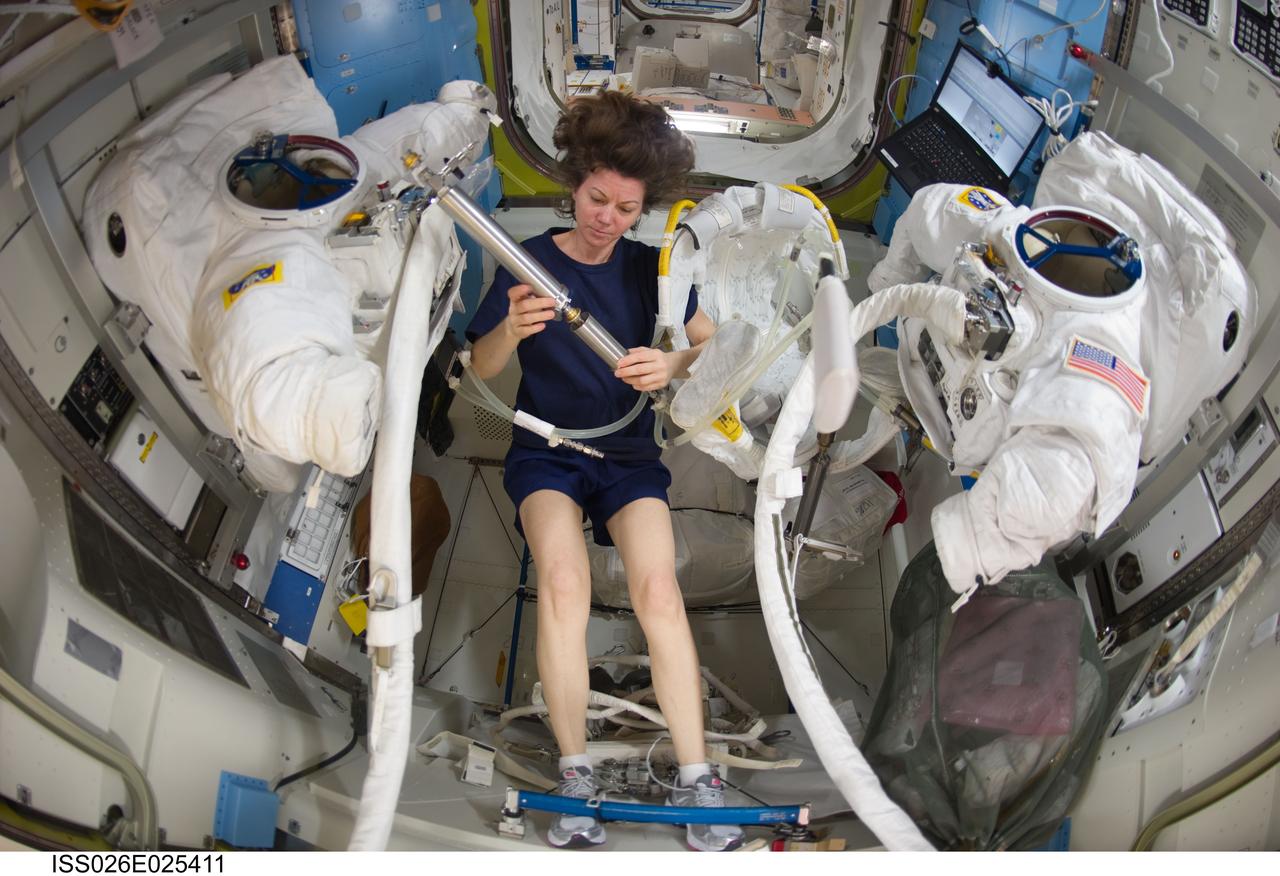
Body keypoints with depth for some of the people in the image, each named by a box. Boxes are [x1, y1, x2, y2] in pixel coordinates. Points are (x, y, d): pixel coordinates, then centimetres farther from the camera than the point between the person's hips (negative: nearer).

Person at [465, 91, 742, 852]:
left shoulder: (649, 268, 5)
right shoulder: (530, 261, -1)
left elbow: (713, 344, 2)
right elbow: (483, 367, -6)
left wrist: (674, 364, -21)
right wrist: (514, 328, -29)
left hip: (629, 455, 1)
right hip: (547, 453, -1)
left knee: (659, 588, -24)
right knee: (564, 580, -29)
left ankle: (696, 779, -17)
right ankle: (576, 777, -19)